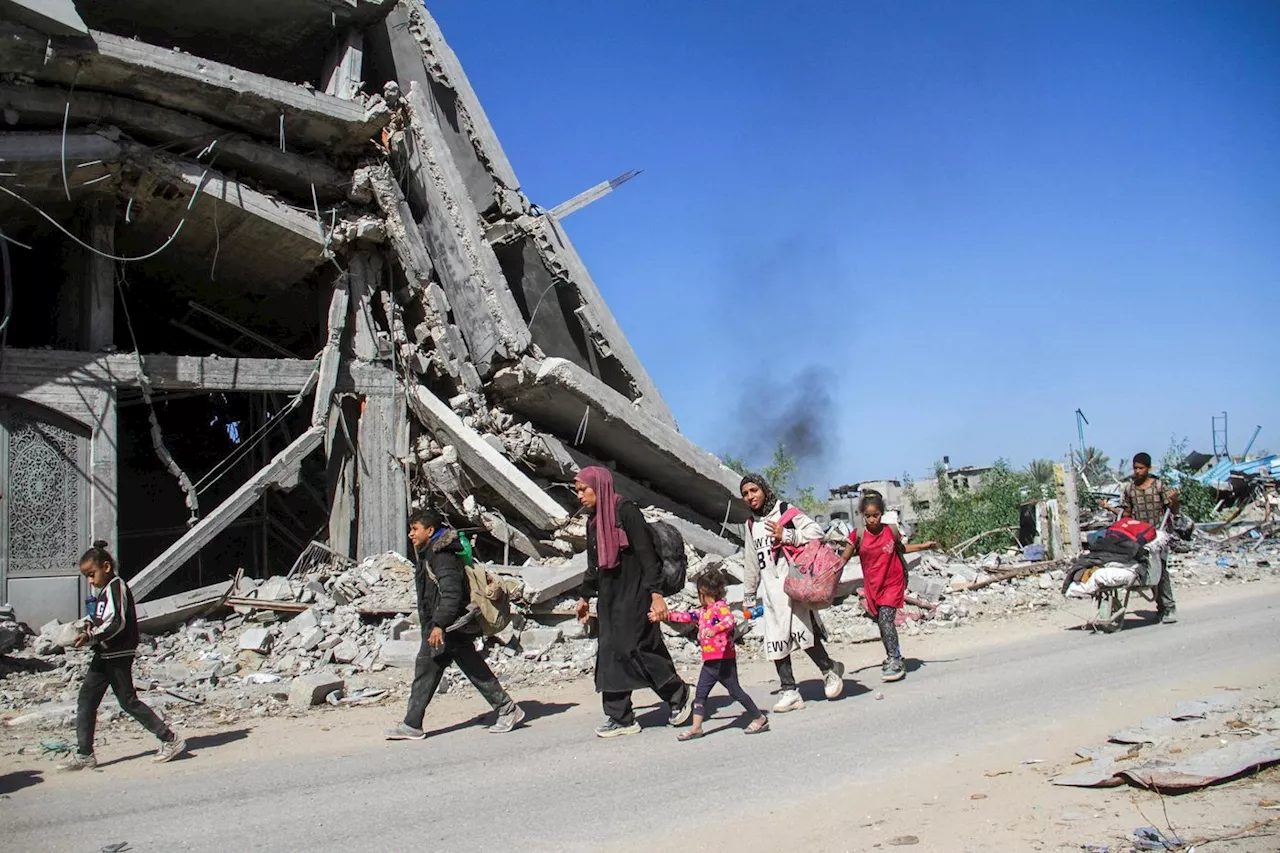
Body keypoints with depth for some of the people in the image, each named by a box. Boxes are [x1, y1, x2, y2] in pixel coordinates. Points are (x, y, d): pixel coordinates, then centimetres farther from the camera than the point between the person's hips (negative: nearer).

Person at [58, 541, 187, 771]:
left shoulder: (116, 587, -13)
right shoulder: (102, 590, 16)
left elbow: (116, 623, -22)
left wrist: (91, 636, -25)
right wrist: (90, 626, 7)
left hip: (119, 655, -10)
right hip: (104, 655, 10)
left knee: (128, 701, -4)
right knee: (86, 700, 6)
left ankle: (171, 740, 2)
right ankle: (84, 755, 10)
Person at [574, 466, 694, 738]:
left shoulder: (626, 512, -12)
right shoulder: (593, 521, 12)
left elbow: (647, 554, -18)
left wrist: (656, 594, -24)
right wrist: (585, 597, 29)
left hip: (634, 595, -8)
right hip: (609, 598, 8)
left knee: (633, 648, -9)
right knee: (610, 654, 5)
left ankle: (680, 695, 11)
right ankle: (620, 718, 11)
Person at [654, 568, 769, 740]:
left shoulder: (720, 607, -12)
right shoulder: (703, 611, 15)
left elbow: (730, 621, -29)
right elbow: (686, 616, 22)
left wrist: (715, 629, -44)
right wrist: (664, 616, 19)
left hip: (724, 660, -9)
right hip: (710, 662, 9)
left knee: (735, 691, 1)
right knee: (700, 694, 4)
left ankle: (760, 719, 15)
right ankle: (696, 728, 7)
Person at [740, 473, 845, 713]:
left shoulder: (786, 512, -1)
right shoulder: (751, 524, 18)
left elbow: (816, 532, -9)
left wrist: (787, 536, -17)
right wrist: (750, 595, 27)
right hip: (771, 591, 6)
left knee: (803, 632, -16)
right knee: (775, 640, 0)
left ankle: (829, 670, 8)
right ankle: (789, 691, 5)